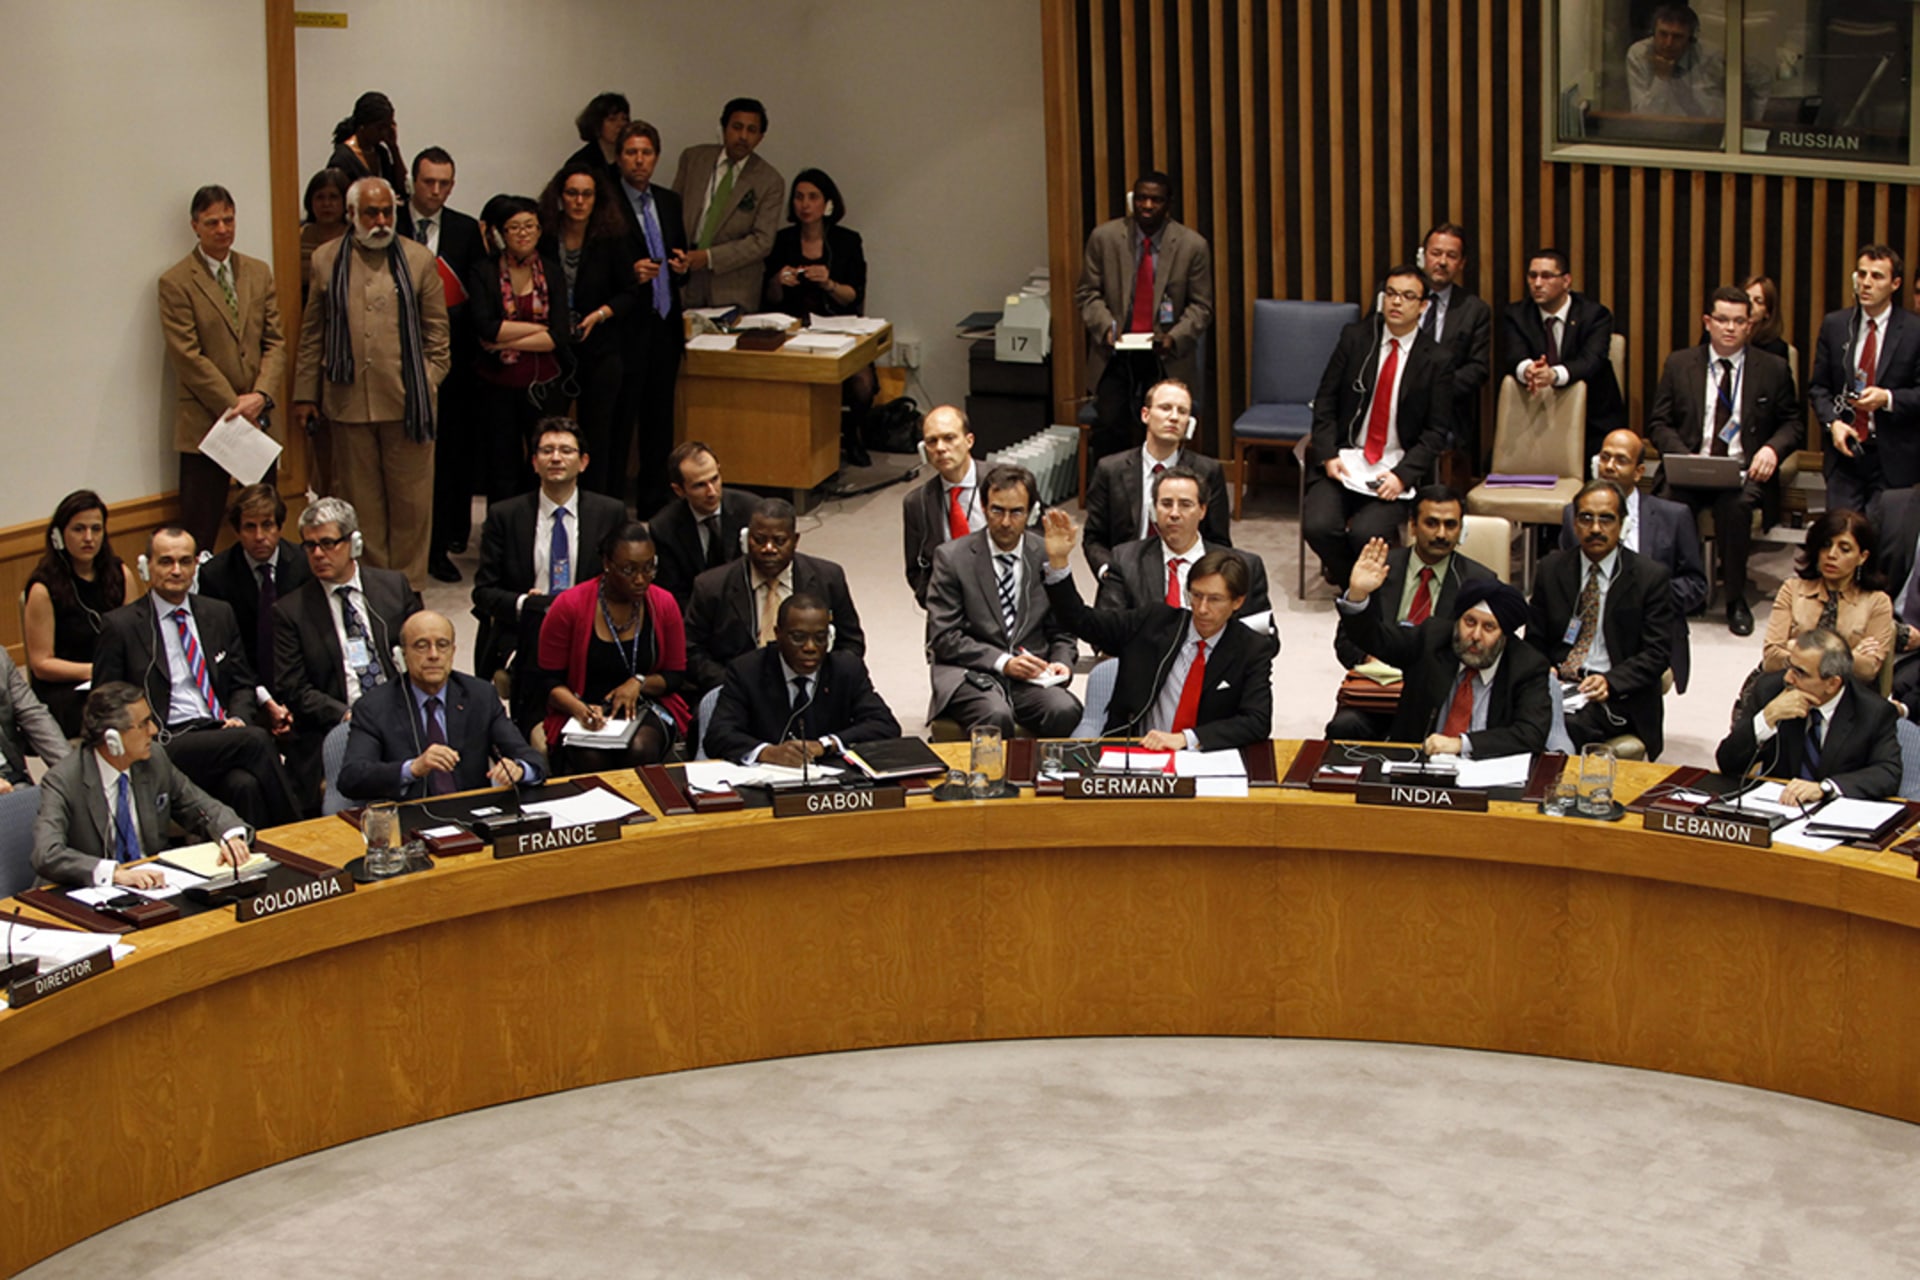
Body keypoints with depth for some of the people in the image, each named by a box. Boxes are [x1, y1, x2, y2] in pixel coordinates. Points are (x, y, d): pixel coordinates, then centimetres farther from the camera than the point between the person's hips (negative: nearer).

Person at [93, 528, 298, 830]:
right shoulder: (120, 625, 4)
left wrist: (238, 719, -2)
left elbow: (242, 683, 22)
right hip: (168, 745, -4)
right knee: (255, 740, -31)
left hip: (221, 732, 4)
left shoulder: (219, 614, 18)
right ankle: (289, 826, -23)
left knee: (245, 784, -34)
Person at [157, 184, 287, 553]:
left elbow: (275, 342, 9)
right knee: (199, 535, -3)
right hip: (206, 423, -5)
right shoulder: (176, 283, -4)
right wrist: (234, 406, -12)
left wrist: (260, 395, -8)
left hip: (260, 420, 5)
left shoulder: (259, 273, 12)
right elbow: (187, 357, -9)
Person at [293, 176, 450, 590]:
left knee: (411, 501, 2)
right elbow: (312, 333, 12)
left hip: (406, 401, -1)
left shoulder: (418, 259, 6)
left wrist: (428, 385, 1)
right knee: (360, 501, 6)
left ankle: (408, 586, 12)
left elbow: (436, 330, 9)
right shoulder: (326, 260, 8)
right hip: (348, 401, 1)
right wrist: (304, 394, 9)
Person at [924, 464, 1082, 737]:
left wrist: (1060, 662, -5)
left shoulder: (1047, 556, 10)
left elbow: (1062, 631, 17)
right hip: (971, 672, -2)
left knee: (1065, 710, -30)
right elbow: (943, 637, -4)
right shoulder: (951, 558, 1)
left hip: (1032, 675, 2)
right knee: (996, 715, -35)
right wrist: (1003, 662, -14)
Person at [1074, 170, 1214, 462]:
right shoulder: (1104, 237, 0)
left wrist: (1175, 337, -15)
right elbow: (1087, 294, 5)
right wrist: (1106, 326, -14)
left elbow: (1201, 307, 2)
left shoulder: (1193, 246, -2)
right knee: (1109, 423, -16)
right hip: (1116, 352, 0)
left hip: (1167, 358, 0)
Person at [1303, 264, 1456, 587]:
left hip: (1397, 467, -2)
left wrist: (1402, 475, -14)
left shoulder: (1435, 361, 0)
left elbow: (1436, 431, 0)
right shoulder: (1355, 338, 5)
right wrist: (1328, 455, -9)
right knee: (1317, 526, -25)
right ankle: (1346, 580, 6)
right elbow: (1325, 400, 6)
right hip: (1344, 460, 2)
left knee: (1366, 534, -28)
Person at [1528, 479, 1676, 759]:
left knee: (1568, 727, -35)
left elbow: (1657, 653, -1)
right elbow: (1535, 640, 18)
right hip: (1557, 685, 3)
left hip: (1617, 696, -3)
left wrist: (1610, 682, -17)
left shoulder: (1650, 576, 3)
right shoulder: (1552, 569, 14)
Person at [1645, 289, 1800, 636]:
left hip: (1744, 472, -1)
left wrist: (1772, 449, -9)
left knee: (1736, 504, -35)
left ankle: (1736, 600, -19)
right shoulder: (1679, 364, 10)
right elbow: (1659, 423, 8)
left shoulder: (1773, 369, 8)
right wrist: (1683, 457, -11)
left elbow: (1791, 423, 14)